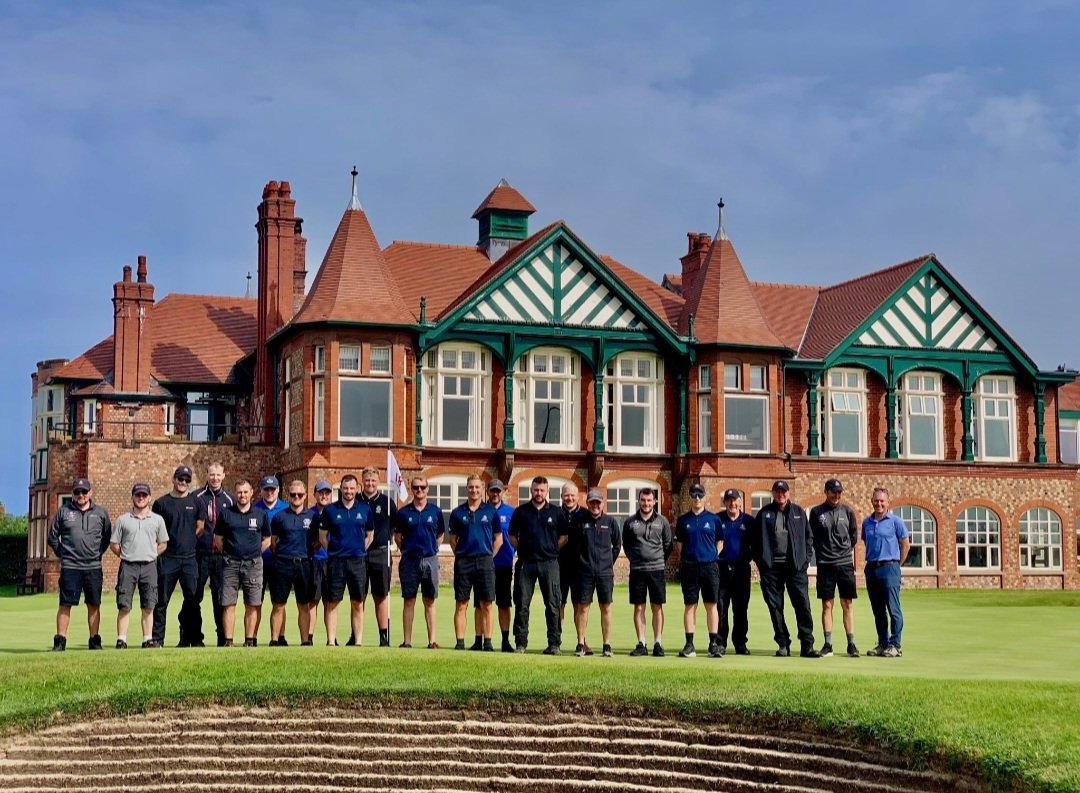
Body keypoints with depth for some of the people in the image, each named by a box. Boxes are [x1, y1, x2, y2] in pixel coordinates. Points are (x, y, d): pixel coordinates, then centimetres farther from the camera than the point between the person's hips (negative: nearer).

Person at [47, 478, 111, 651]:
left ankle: (94, 640, 12)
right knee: (65, 604, -2)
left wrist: (99, 553, 9)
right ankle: (60, 641, 2)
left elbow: (107, 537, 18)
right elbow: (52, 536, 11)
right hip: (69, 567, -2)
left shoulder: (101, 513, 8)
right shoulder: (63, 511, 4)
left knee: (94, 605, 5)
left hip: (93, 567, 2)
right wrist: (62, 553, 6)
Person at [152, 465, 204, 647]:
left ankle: (188, 638, 9)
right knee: (162, 600, 0)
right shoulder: (161, 503, 6)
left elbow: (200, 529, 12)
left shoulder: (196, 503, 10)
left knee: (192, 599, 1)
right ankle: (157, 639, 3)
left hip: (189, 558, 2)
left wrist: (186, 543, 6)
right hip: (167, 558, -2)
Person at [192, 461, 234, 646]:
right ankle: (195, 637, 8)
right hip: (200, 554, -1)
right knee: (195, 596, 0)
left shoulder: (229, 499, 9)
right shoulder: (196, 497, 3)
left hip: (222, 556, 1)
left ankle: (223, 636, 11)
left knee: (221, 597, 5)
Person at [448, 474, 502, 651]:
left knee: (486, 605, 0)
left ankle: (487, 642, 5)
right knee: (461, 605, 0)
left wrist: (489, 556, 4)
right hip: (463, 562, 0)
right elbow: (453, 538, 13)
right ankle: (460, 642, 3)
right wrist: (459, 555, 4)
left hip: (485, 560, 0)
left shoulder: (491, 511, 5)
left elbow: (498, 539, 10)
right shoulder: (458, 513, 7)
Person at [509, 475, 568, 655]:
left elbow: (564, 536, 12)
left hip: (549, 563, -1)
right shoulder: (521, 511, 6)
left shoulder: (557, 512, 6)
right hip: (526, 563, 1)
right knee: (522, 604, 1)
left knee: (553, 605, 0)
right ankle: (520, 643, 8)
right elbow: (512, 535, 14)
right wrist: (521, 550, 4)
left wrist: (552, 550, 3)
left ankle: (554, 643, 5)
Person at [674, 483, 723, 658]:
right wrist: (683, 558, 1)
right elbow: (679, 543, 13)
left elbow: (720, 542, 12)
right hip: (689, 567, 1)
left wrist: (713, 556, 0)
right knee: (689, 605, 2)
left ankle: (714, 644, 4)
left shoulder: (713, 519, 6)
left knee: (711, 605, 0)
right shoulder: (683, 520, 8)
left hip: (709, 566, -1)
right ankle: (689, 645, 5)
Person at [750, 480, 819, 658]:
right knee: (775, 607, 3)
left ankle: (807, 645, -4)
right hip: (771, 568, 0)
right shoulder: (764, 513, 8)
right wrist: (760, 561, 0)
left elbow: (809, 537, 13)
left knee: (803, 605, -6)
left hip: (795, 567, 0)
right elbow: (755, 539, 8)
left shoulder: (798, 512, 11)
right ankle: (783, 644, 10)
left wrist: (805, 559, 3)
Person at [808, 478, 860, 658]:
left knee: (847, 604, 0)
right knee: (826, 605, 1)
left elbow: (854, 536, 16)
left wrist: (848, 552, 11)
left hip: (845, 563, 1)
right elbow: (812, 538, 10)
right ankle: (827, 644, 6)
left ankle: (851, 644, 3)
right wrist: (822, 552, 6)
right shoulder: (816, 512, 3)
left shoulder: (847, 511, 7)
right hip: (825, 564, -1)